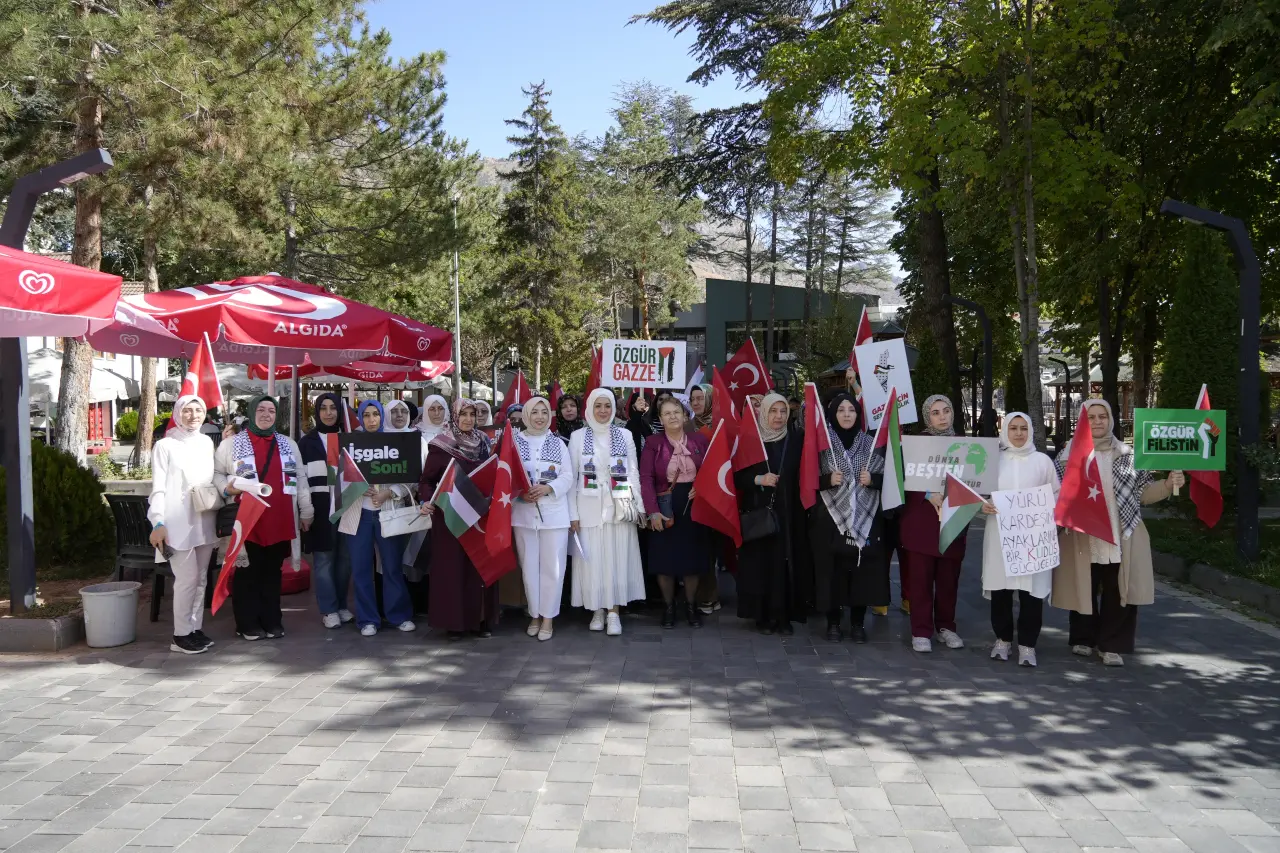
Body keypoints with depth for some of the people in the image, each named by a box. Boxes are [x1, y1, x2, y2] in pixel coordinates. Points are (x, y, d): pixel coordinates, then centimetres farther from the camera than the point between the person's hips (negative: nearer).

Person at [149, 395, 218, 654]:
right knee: (187, 578, -7)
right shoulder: (165, 445, -3)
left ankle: (195, 628, 17)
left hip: (204, 520, 5)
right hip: (179, 522, -5)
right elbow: (158, 488, -7)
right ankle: (181, 635, 2)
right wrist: (158, 523, -14)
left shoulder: (207, 442, 12)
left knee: (200, 578, 9)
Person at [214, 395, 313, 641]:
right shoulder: (232, 444, 3)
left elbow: (300, 479, 14)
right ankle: (247, 624, 11)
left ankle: (272, 621, 18)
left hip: (280, 521, 3)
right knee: (247, 573, 2)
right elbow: (216, 472, 6)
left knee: (272, 572, 10)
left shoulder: (288, 444, 12)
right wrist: (226, 488, -15)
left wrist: (306, 511, 12)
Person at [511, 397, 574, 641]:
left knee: (552, 566, -1)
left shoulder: (558, 443, 8)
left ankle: (548, 617, 8)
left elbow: (568, 476, 1)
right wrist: (520, 492, -17)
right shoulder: (514, 442, 6)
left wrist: (547, 488, -15)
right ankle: (534, 615, 19)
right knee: (529, 566, 7)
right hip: (523, 512, 0)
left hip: (553, 513, 0)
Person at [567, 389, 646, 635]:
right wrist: (572, 513, -3)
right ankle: (597, 610, 15)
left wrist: (638, 506, 2)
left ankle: (614, 612, 6)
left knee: (617, 558, 0)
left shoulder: (625, 435, 6)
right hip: (589, 509, 0)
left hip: (619, 508, 1)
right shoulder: (578, 437, 3)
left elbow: (633, 473, 7)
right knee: (592, 559, 2)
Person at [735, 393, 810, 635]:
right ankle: (762, 615, 11)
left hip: (789, 513, 1)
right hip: (758, 512, -1)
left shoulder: (797, 439, 4)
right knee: (760, 562, 0)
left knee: (786, 563, 0)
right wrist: (758, 479, -15)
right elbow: (737, 476, -1)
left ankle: (784, 616, 10)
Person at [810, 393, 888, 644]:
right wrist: (828, 480, -16)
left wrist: (872, 479, -9)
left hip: (865, 517, 2)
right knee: (832, 569, -2)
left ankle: (858, 622, 15)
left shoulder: (870, 443, 8)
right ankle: (833, 622, 12)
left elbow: (885, 477, 11)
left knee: (862, 568, 2)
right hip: (831, 518, -2)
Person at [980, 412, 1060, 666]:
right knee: (1000, 588, 4)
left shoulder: (1042, 460, 6)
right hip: (1000, 534, 1)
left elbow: (1057, 495, 8)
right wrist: (983, 504, -10)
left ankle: (1027, 644, 7)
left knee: (1031, 589, -3)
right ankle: (1003, 639, 19)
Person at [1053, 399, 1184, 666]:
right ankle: (1083, 639, 25)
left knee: (1118, 592, 2)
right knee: (1084, 591, 8)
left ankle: (1112, 645, 13)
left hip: (1120, 537, 1)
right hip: (1082, 538, -1)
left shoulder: (1128, 455, 7)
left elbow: (1144, 492, 9)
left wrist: (1168, 484, -6)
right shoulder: (1069, 455, 2)